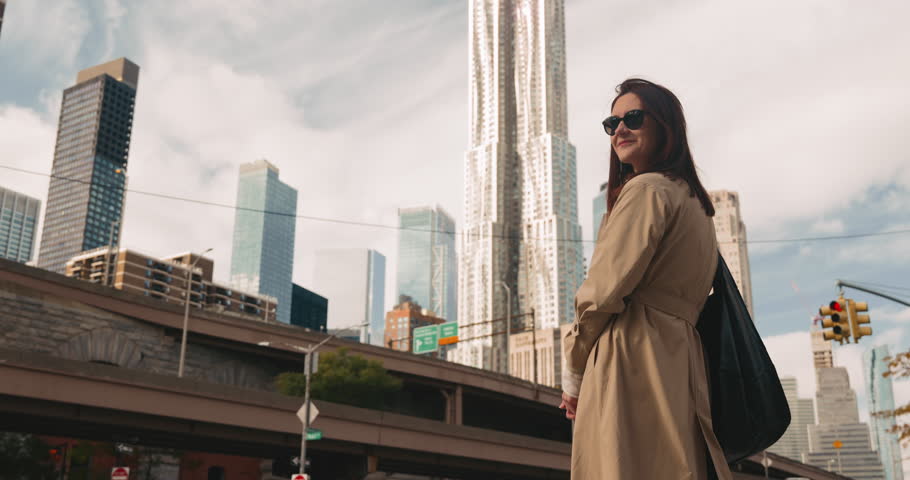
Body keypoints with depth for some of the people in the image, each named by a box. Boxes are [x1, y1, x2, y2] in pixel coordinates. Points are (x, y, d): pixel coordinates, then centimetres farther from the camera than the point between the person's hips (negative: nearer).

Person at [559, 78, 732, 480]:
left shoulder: (646, 189, -7)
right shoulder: (693, 200, 22)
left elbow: (603, 290, -13)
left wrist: (573, 373, -1)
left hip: (633, 360, -10)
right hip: (681, 364, 10)